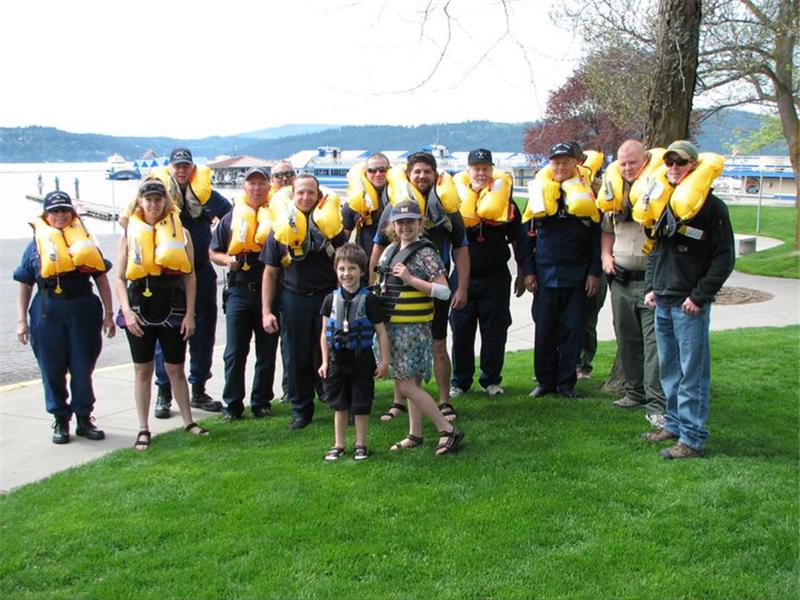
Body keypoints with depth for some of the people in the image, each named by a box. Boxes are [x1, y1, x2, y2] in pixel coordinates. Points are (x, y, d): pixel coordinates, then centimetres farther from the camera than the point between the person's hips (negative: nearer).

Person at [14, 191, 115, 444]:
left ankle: (84, 418, 19)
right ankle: (60, 420, 19)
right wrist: (21, 321, 2)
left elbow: (101, 279, 12)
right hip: (48, 313, 0)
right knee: (53, 370, 5)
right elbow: (25, 285, 9)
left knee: (83, 368, 6)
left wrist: (108, 314, 6)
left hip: (83, 311, 0)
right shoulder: (36, 245, 8)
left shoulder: (85, 241, 10)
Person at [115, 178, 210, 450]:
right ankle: (143, 429, 14)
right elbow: (120, 278, 3)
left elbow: (189, 275, 2)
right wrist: (127, 311, -10)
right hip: (139, 309, 1)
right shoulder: (130, 233, 4)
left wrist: (189, 314, -4)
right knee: (143, 370, 7)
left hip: (173, 309, 0)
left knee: (176, 369, 7)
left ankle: (189, 421, 20)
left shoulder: (181, 232, 3)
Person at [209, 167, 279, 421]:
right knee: (235, 352, 1)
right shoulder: (231, 218, 10)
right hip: (239, 292, 1)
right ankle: (233, 404, 9)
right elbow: (213, 252, 14)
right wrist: (228, 260, -6)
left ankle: (261, 401, 18)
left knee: (267, 350, 7)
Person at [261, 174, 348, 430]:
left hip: (329, 297, -1)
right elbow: (270, 273, 8)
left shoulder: (332, 224, 3)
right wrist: (266, 311, 2)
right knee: (296, 359, 6)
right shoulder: (281, 228, 5)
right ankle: (301, 410, 20)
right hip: (293, 300, 1)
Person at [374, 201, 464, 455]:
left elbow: (444, 291, -17)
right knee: (411, 382, 13)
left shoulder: (425, 252, -11)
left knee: (405, 385, -9)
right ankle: (415, 435, 22)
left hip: (413, 327, -7)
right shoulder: (390, 250, 12)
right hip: (392, 326, 7)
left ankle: (448, 431, -2)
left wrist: (410, 279, -21)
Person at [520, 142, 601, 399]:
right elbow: (526, 235, 7)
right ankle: (545, 381, 16)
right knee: (544, 332, 5)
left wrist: (594, 272, -1)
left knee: (572, 331, 4)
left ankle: (566, 382, 14)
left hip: (577, 277, -1)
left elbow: (597, 236, 5)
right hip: (545, 275, 1)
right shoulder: (539, 191, 6)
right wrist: (528, 271, 1)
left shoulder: (587, 193, 4)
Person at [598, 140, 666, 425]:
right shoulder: (614, 191, 11)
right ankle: (635, 391, 27)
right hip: (620, 279, 6)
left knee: (654, 342, -6)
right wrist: (605, 255, 9)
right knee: (627, 340, 14)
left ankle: (656, 404, -4)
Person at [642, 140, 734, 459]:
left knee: (692, 371, -4)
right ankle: (674, 424, 26)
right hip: (662, 302, 7)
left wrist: (700, 296, -12)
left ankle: (692, 438, 0)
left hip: (690, 304, -7)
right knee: (668, 368, 14)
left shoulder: (712, 206, -7)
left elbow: (724, 258, -8)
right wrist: (650, 287, 11)